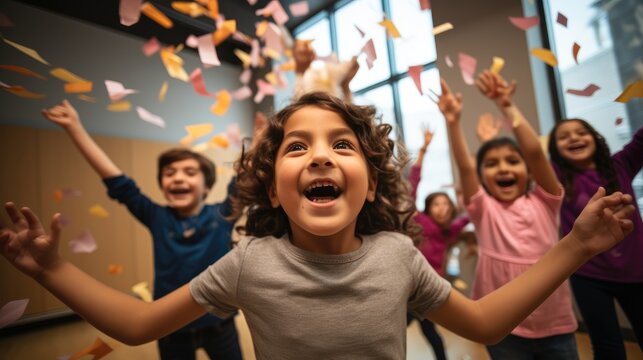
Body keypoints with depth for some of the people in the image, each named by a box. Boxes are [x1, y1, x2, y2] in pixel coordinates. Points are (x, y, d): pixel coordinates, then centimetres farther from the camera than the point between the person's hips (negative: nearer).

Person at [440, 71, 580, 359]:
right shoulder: (484, 209, -4)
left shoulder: (544, 202, -1)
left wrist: (508, 107, -22)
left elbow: (535, 151, -16)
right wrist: (452, 121, -28)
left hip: (557, 326, 2)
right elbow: (465, 166, -19)